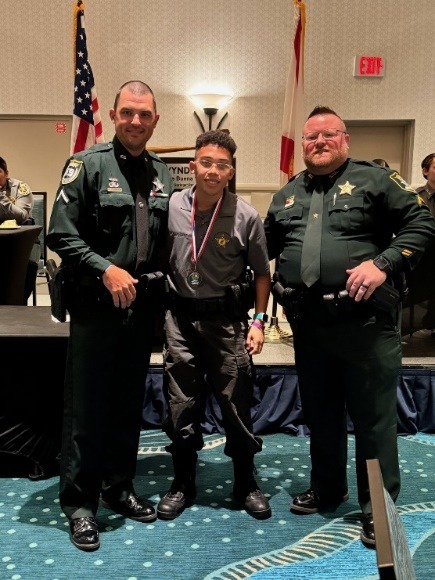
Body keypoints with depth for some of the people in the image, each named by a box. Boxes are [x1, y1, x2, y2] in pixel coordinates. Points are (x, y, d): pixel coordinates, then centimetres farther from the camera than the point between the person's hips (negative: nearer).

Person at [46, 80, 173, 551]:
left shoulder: (162, 174, 11)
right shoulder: (88, 164, -5)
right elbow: (61, 234, -11)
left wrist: (157, 280, 5)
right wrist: (106, 270, -19)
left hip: (142, 307, 5)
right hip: (95, 306, -5)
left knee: (128, 405, 15)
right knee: (86, 408, 4)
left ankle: (118, 489, 31)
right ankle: (79, 503, 19)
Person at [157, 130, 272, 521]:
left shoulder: (246, 216, -8)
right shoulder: (171, 207, -2)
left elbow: (262, 274, 2)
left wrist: (259, 321, -6)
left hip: (227, 321, -2)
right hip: (180, 318, 2)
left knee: (237, 405, 6)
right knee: (181, 407, 10)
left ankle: (246, 484, 26)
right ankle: (183, 484, 28)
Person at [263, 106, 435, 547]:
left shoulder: (374, 179, 1)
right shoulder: (287, 195, 15)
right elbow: (264, 245, 22)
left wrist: (384, 264, -17)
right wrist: (275, 285, 5)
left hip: (365, 320, -5)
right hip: (308, 324, 5)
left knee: (373, 416, 3)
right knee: (320, 412, 18)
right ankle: (326, 489, 37)